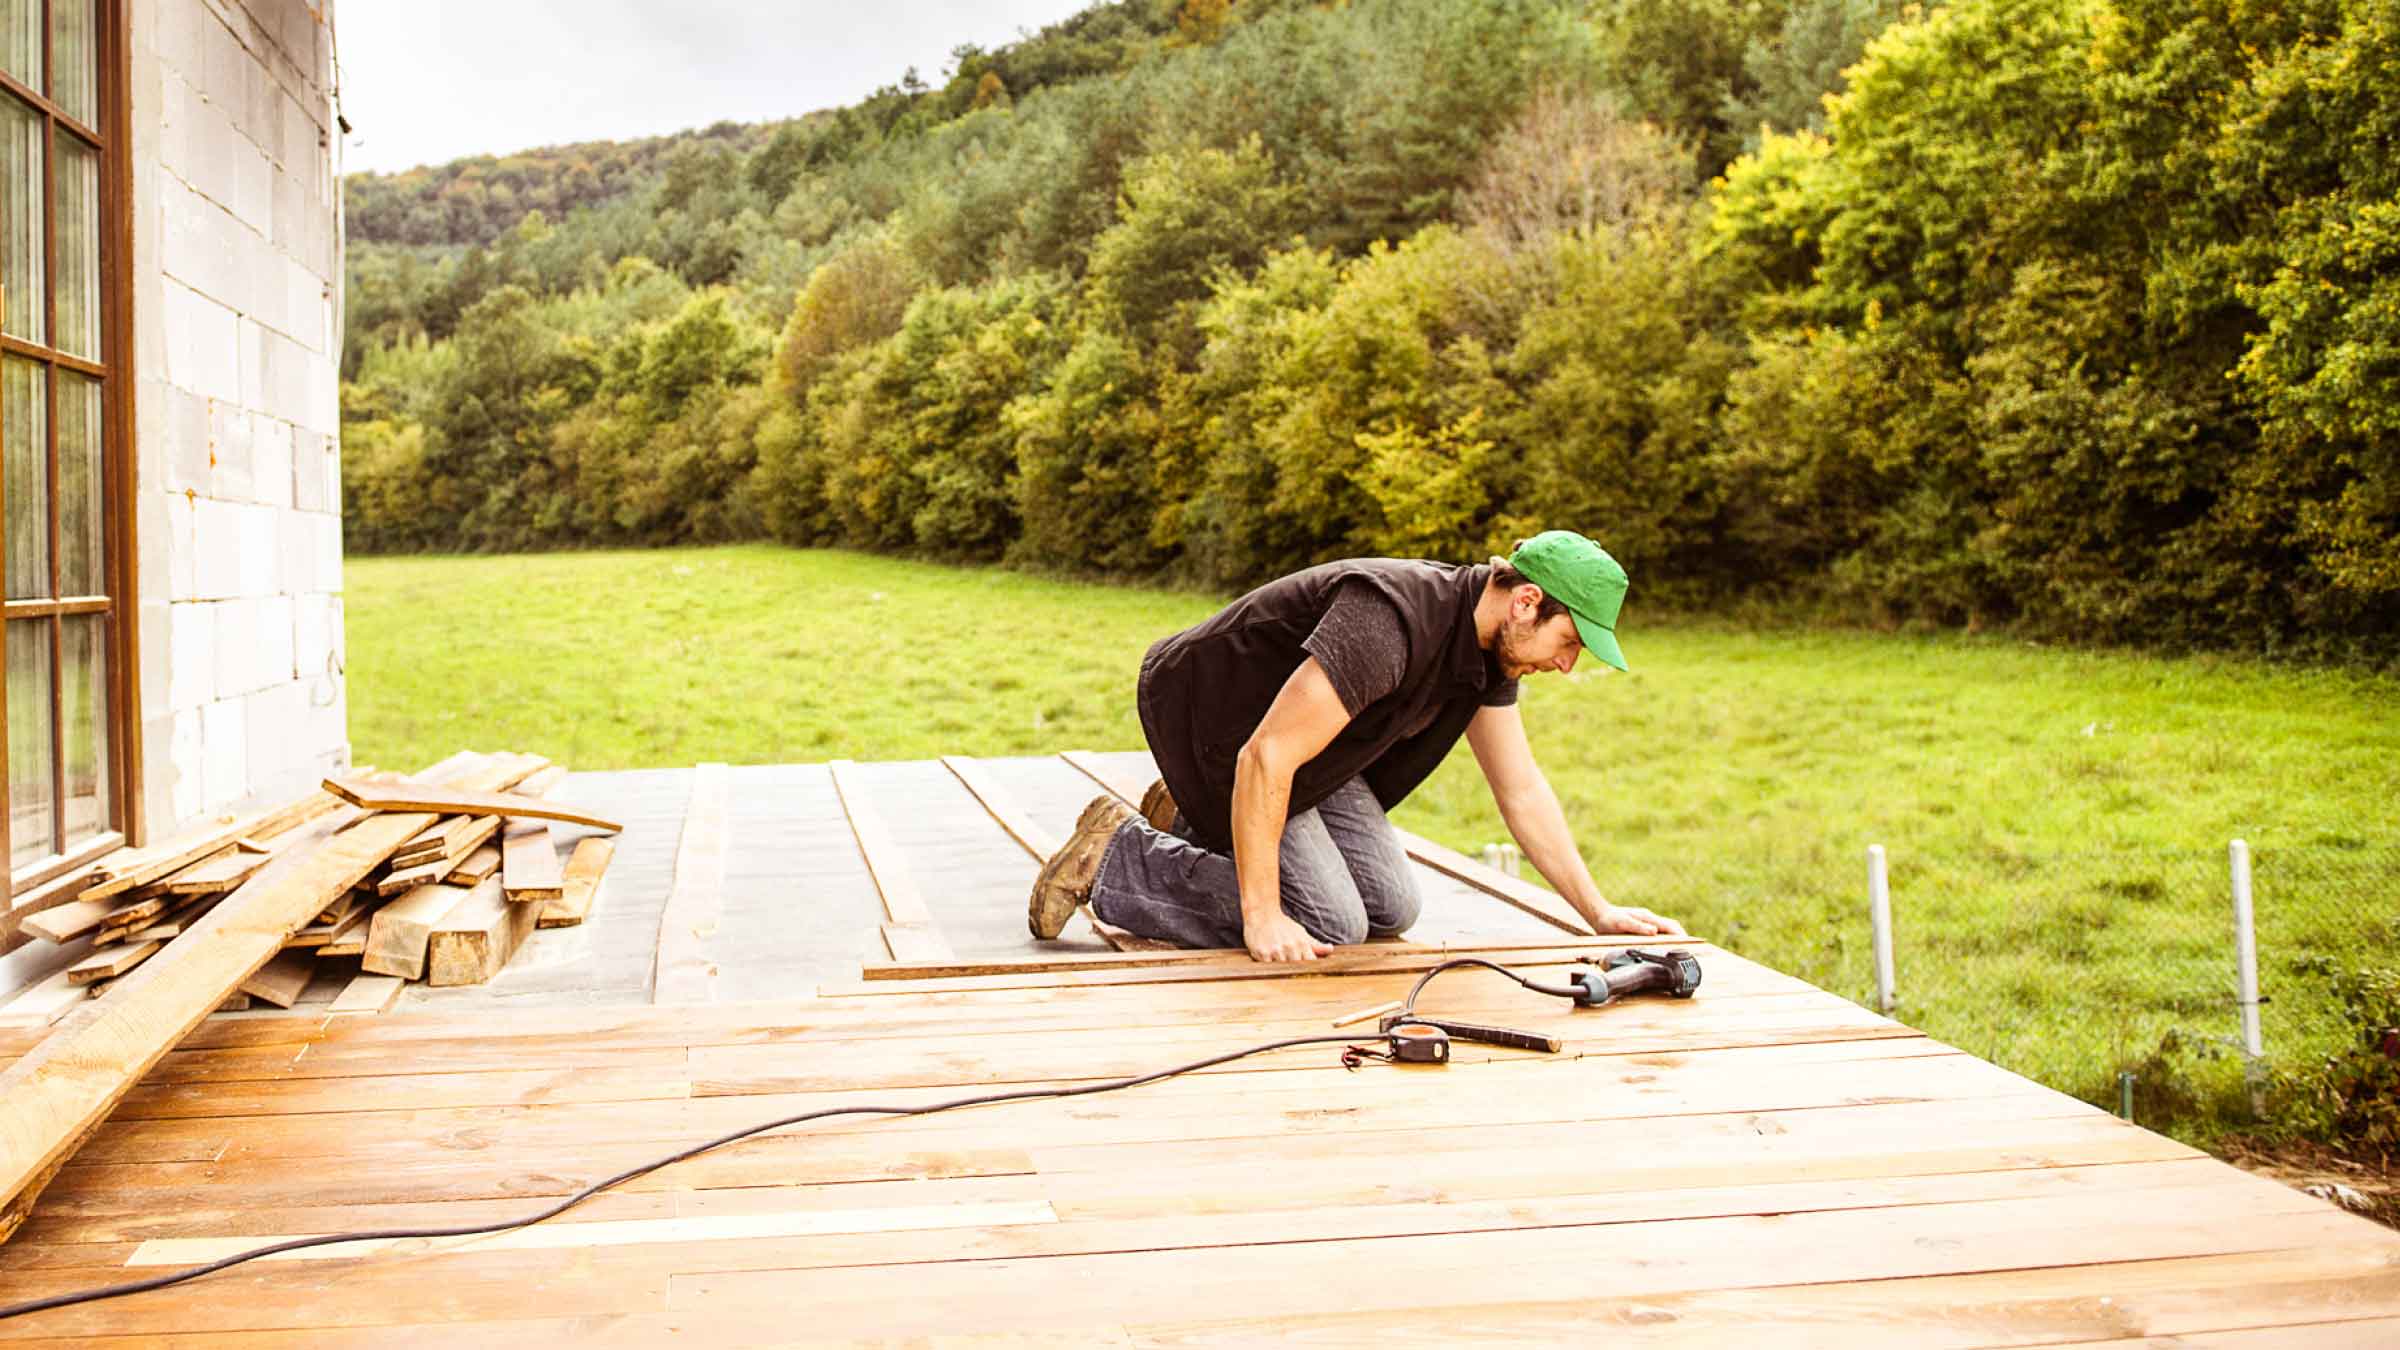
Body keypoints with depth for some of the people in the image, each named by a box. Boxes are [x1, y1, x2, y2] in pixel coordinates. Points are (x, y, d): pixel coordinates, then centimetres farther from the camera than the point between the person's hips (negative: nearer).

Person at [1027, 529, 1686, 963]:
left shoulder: (1492, 643, -5)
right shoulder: (1389, 624, -36)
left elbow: (1521, 789, 5)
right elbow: (1265, 757, -36)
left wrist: (1598, 911, 4)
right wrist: (1261, 918, -33)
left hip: (1299, 738, 9)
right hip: (1213, 721, -9)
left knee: (1389, 908, 4)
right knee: (1330, 926, -15)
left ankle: (1194, 826, 19)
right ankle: (1114, 857, -4)